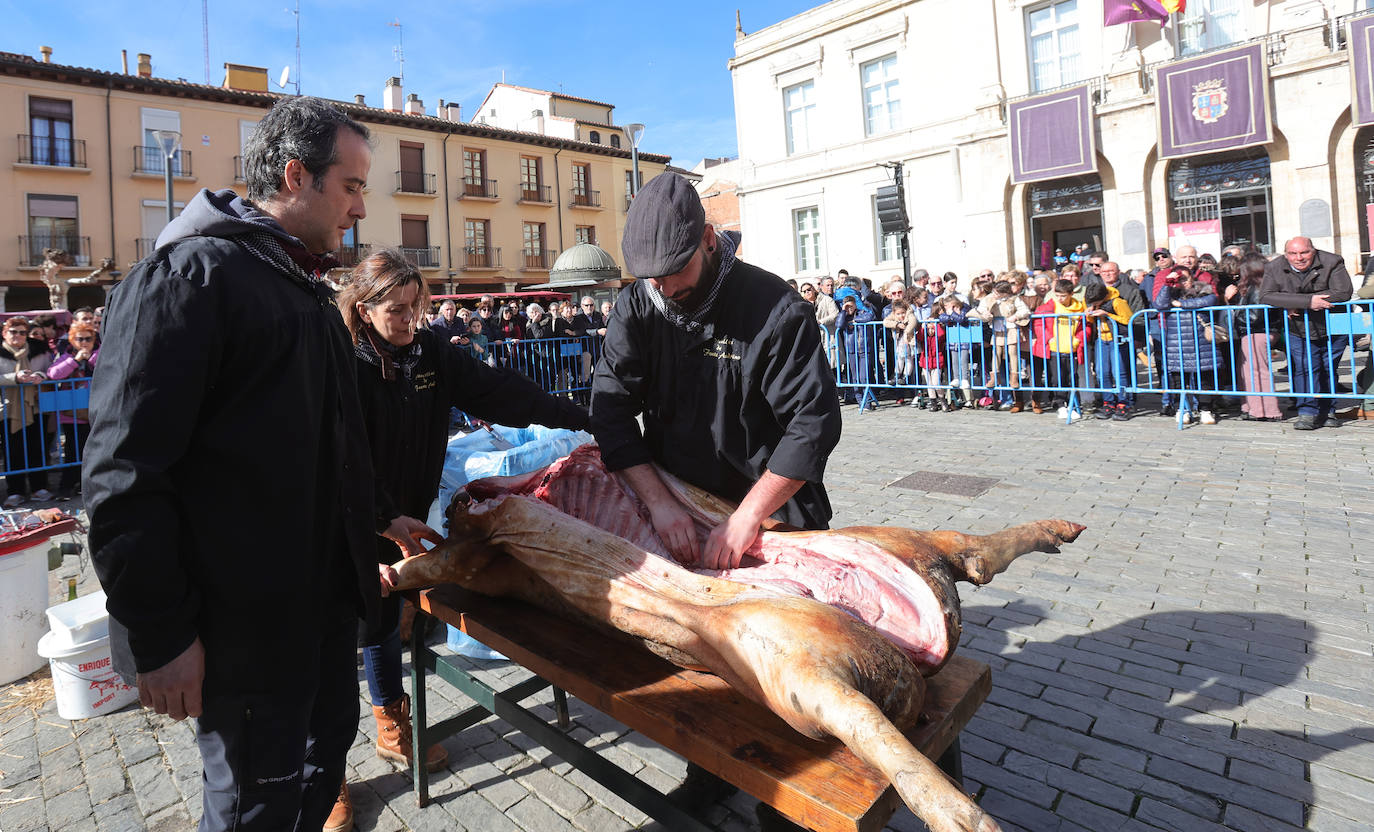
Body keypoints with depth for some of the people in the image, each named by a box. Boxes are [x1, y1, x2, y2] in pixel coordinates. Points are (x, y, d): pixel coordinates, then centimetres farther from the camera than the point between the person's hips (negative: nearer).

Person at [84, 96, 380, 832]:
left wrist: (374, 518, 18)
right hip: (243, 621, -8)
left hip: (325, 595, 9)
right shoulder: (188, 274, -15)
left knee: (324, 753, 22)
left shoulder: (304, 287, 14)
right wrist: (160, 635, -19)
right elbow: (125, 473, -21)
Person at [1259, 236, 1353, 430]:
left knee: (1328, 370, 8)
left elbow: (1343, 292, -20)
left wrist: (1298, 304, -25)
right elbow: (1266, 296, -21)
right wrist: (1307, 301, -30)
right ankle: (1307, 413, -4)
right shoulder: (1274, 268, -7)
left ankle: (1326, 411, 19)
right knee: (1305, 369, -8)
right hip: (1300, 332, 0)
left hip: (1333, 329, 0)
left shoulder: (1331, 263, -10)